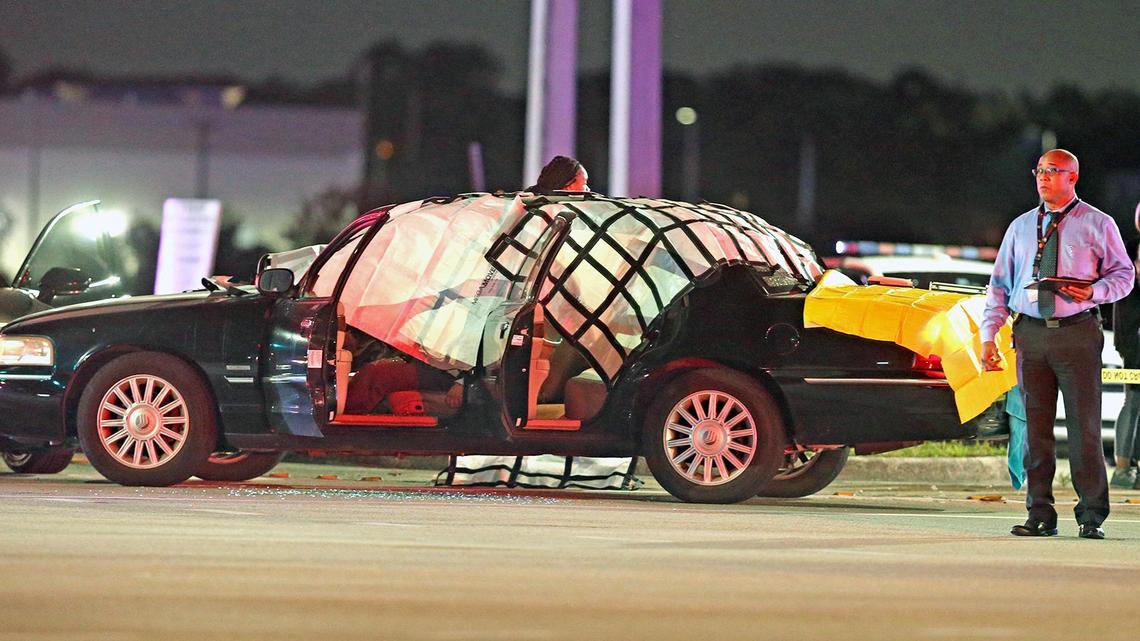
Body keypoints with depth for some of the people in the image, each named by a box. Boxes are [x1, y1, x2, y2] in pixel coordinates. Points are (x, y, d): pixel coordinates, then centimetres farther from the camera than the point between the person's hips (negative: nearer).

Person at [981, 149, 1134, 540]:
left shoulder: (1097, 225, 5)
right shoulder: (1020, 227, 15)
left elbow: (1124, 273, 6)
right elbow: (1000, 284, 15)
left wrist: (1094, 291, -15)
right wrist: (988, 336, 6)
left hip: (1077, 332, -4)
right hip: (1030, 333, 4)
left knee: (1084, 424, -5)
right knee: (1036, 426, 4)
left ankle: (1091, 516, 0)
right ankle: (1040, 515, 8)